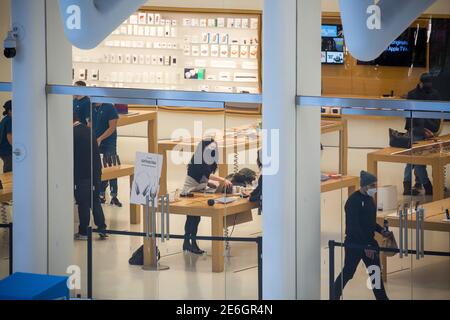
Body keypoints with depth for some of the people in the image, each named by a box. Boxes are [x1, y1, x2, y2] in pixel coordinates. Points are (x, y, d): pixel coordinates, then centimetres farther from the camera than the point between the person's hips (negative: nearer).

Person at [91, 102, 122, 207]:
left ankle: (114, 196, 0)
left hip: (109, 142, -5)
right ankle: (101, 194, 16)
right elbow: (90, 124, 13)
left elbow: (112, 128, -12)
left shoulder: (109, 108, -11)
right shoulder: (92, 107, 4)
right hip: (95, 142, 5)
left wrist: (100, 139, -19)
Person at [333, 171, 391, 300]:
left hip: (368, 242, 8)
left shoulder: (370, 199, 8)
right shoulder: (353, 201, -18)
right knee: (347, 273, 1)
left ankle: (382, 298, 18)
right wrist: (366, 246, -23)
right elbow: (354, 226, -22)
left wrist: (381, 231, 5)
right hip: (354, 244, -8)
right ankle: (334, 296, 15)